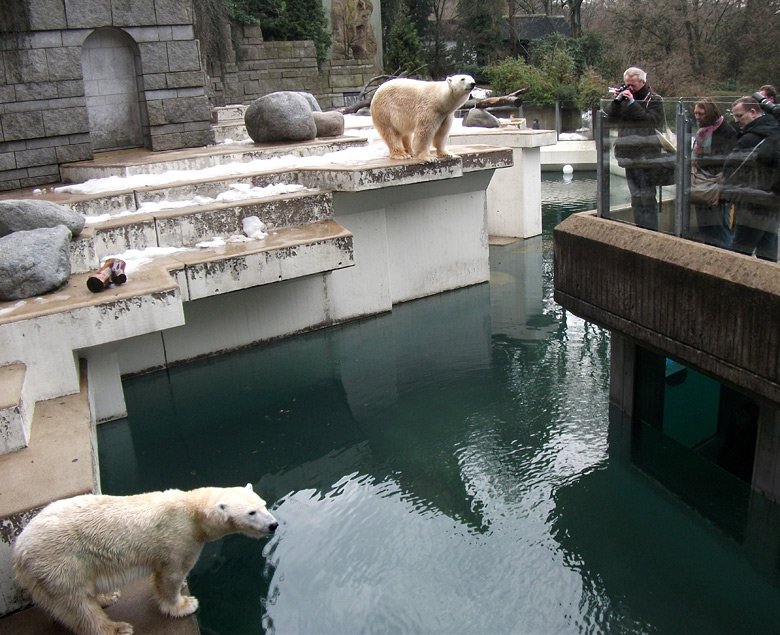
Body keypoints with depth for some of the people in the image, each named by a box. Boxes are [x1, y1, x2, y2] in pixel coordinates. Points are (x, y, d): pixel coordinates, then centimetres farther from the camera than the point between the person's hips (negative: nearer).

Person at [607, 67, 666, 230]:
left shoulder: (654, 100, -1)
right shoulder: (624, 98, 15)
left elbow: (651, 120, -15)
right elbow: (610, 117, 9)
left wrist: (632, 102, -15)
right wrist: (617, 101, -6)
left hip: (647, 158, -6)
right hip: (629, 157, 6)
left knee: (647, 197, -6)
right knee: (636, 197, 12)